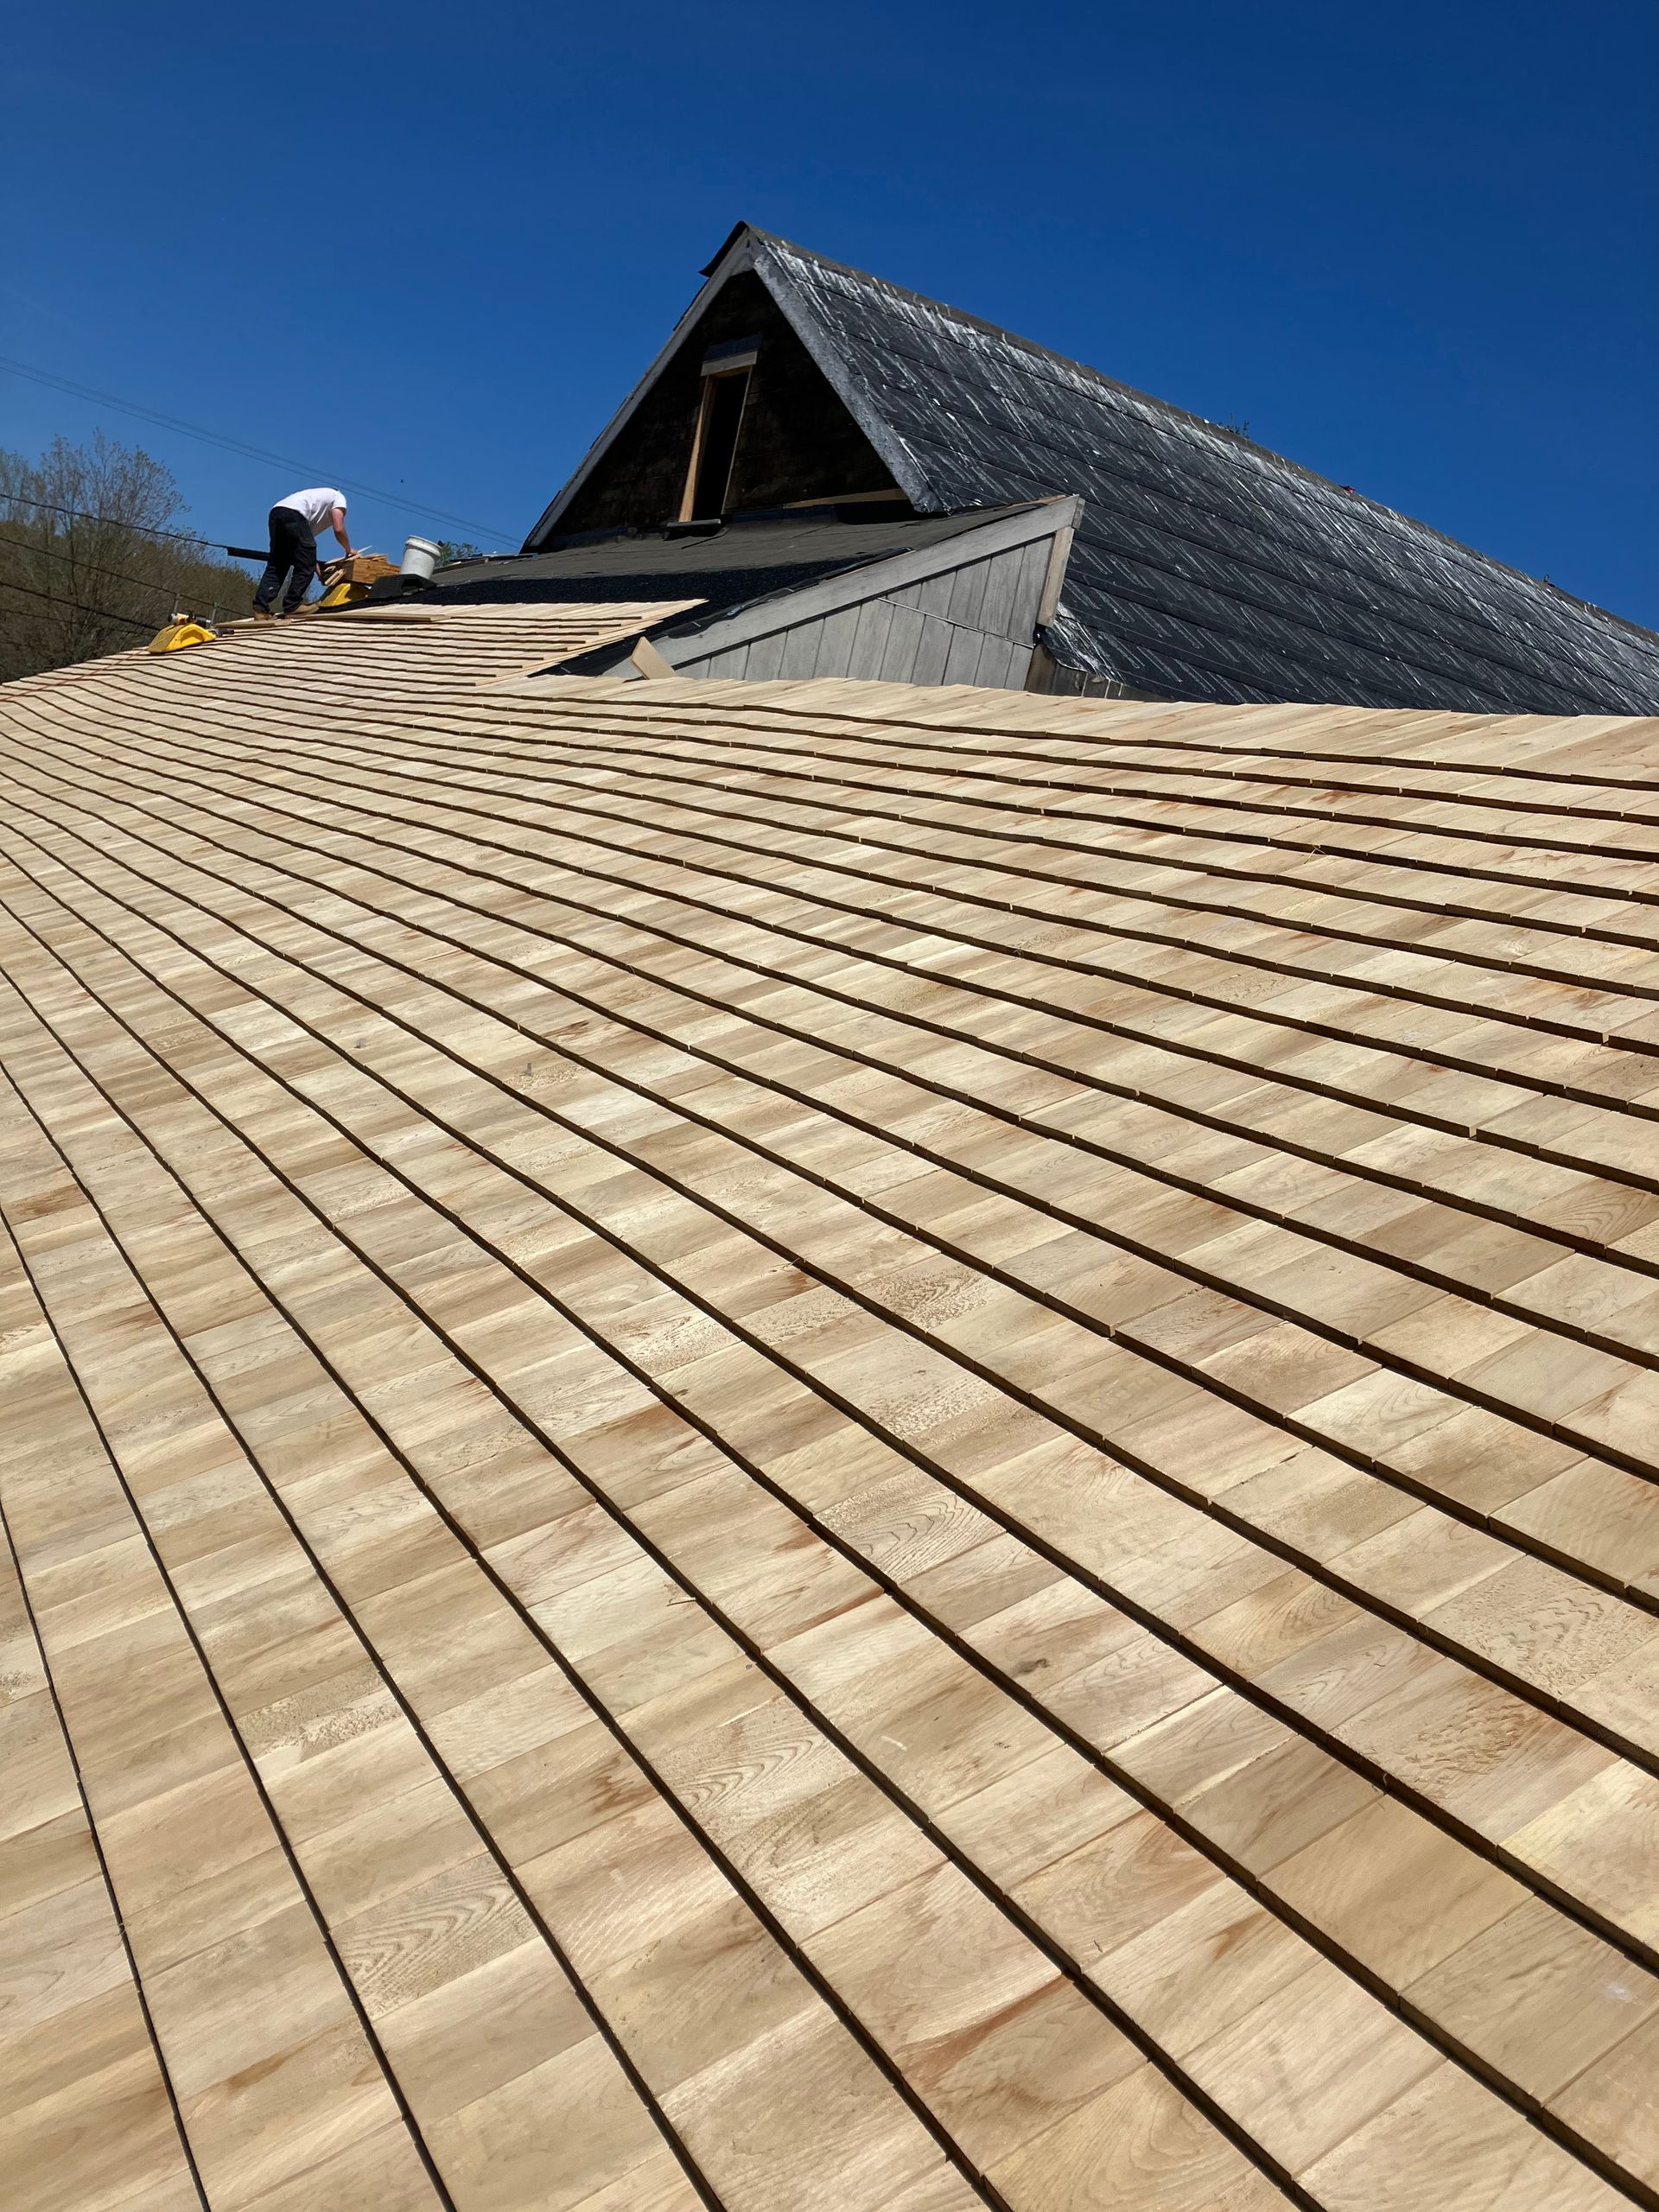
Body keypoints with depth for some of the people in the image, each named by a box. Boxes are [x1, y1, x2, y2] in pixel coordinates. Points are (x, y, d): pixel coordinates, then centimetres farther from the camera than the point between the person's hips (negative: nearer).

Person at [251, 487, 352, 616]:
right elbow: (339, 529, 5)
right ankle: (292, 608, -5)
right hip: (293, 514, -8)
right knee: (305, 566, -1)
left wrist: (319, 571, 29)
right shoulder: (339, 497, 20)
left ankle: (260, 607, -2)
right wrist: (348, 550, 23)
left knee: (276, 566, 10)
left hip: (275, 513, 8)